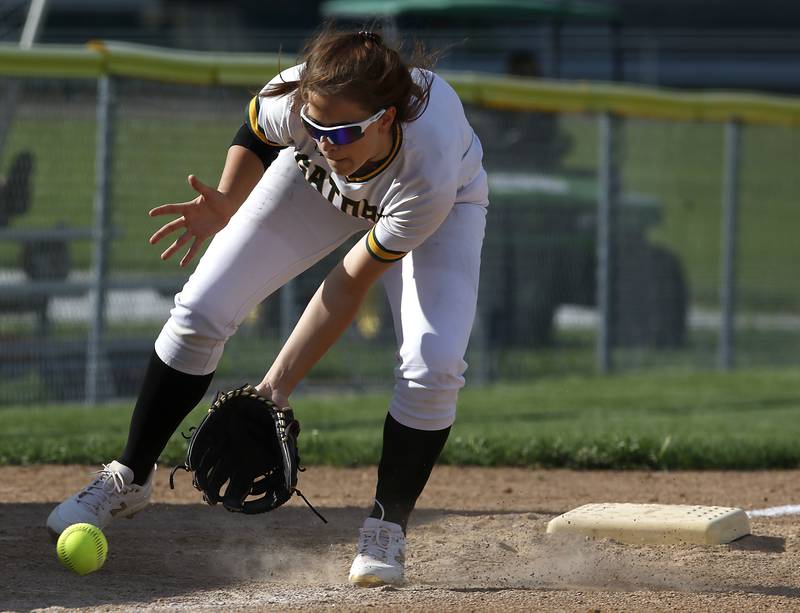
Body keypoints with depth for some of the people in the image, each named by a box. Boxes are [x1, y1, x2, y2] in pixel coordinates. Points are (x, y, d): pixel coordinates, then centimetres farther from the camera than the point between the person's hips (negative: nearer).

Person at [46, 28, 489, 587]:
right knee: (199, 313, -6)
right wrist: (226, 205, -27)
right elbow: (256, 133, -10)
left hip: (446, 200, -3)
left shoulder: (431, 176, -45)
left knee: (434, 365, -24)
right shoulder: (295, 99, -39)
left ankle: (387, 527, -2)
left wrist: (279, 385, -30)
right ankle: (129, 478, 14)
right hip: (313, 181, 3)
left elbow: (352, 283, -33)